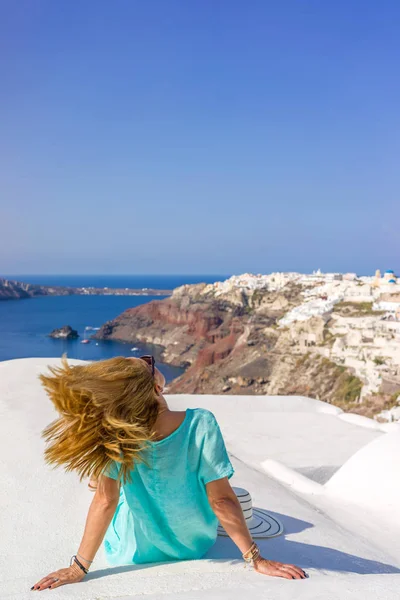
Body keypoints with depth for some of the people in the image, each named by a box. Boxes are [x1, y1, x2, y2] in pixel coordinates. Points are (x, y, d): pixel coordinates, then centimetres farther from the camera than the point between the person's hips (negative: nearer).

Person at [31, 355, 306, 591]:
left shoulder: (113, 436, -30)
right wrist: (256, 559, -16)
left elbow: (105, 501, -25)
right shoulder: (201, 424, -32)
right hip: (196, 548, 0)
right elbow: (221, 501, -27)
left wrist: (79, 568, -13)